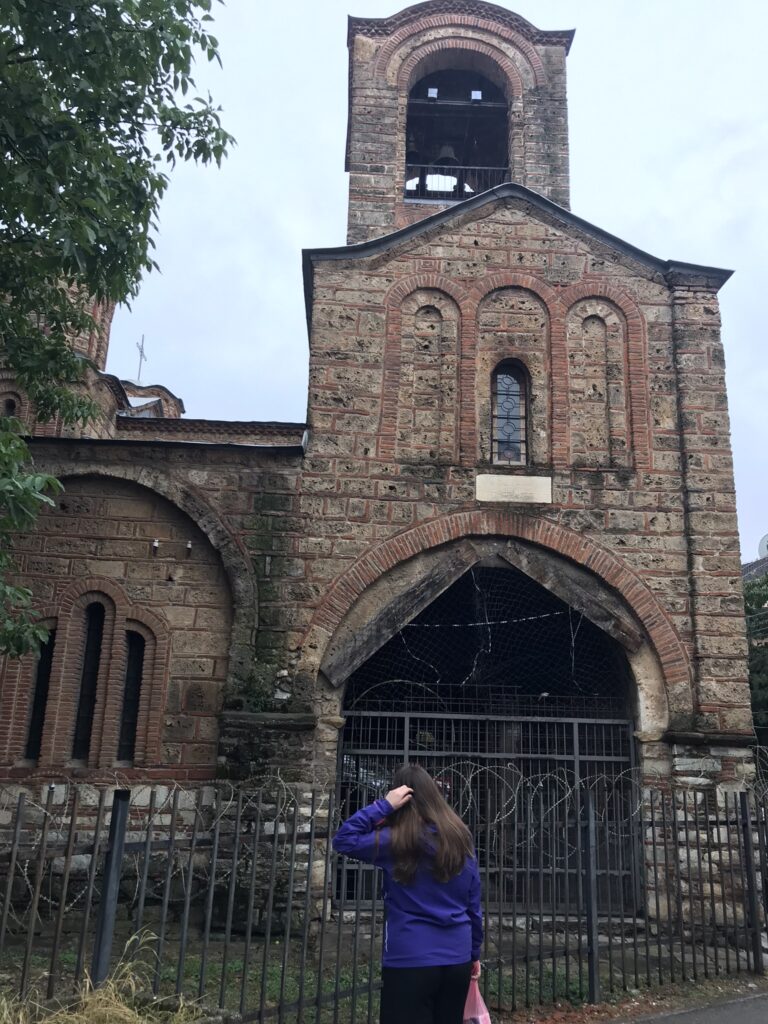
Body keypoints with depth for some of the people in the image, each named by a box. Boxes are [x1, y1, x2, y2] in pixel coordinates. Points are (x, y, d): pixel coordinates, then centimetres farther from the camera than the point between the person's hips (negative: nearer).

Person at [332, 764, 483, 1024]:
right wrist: (474, 952, 18)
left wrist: (383, 806, -10)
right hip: (457, 959, 5)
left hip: (410, 960, -5)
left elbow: (343, 840, -5)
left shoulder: (396, 840, -12)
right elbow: (474, 904, 8)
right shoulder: (461, 839, 3)